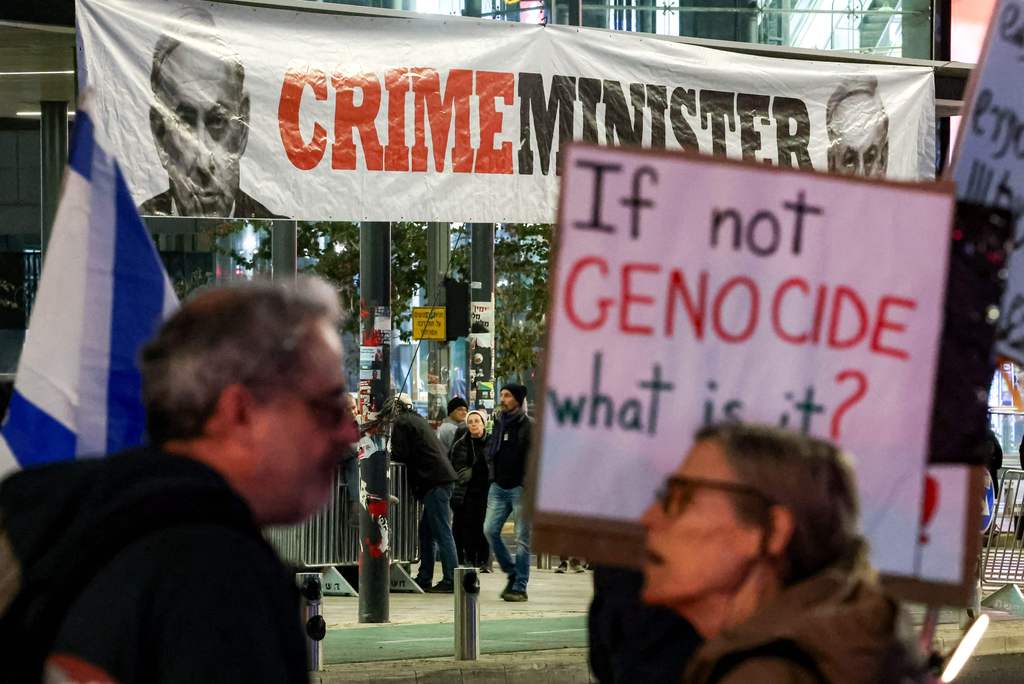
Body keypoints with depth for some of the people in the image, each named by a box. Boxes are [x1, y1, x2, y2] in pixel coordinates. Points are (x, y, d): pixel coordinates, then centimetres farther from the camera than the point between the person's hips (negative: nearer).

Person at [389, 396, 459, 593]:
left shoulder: (401, 423, -3)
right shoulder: (417, 419, 24)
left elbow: (399, 455, -8)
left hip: (434, 481, -9)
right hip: (443, 478, 9)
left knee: (442, 532, -10)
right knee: (426, 532, 13)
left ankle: (450, 580, -11)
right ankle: (424, 578, 16)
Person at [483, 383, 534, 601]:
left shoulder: (528, 425, -5)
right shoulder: (499, 422, 14)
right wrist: (492, 475, 10)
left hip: (519, 487, -6)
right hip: (499, 486, 6)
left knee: (522, 538, -3)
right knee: (490, 530, -2)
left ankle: (519, 587, 0)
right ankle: (512, 573, 14)